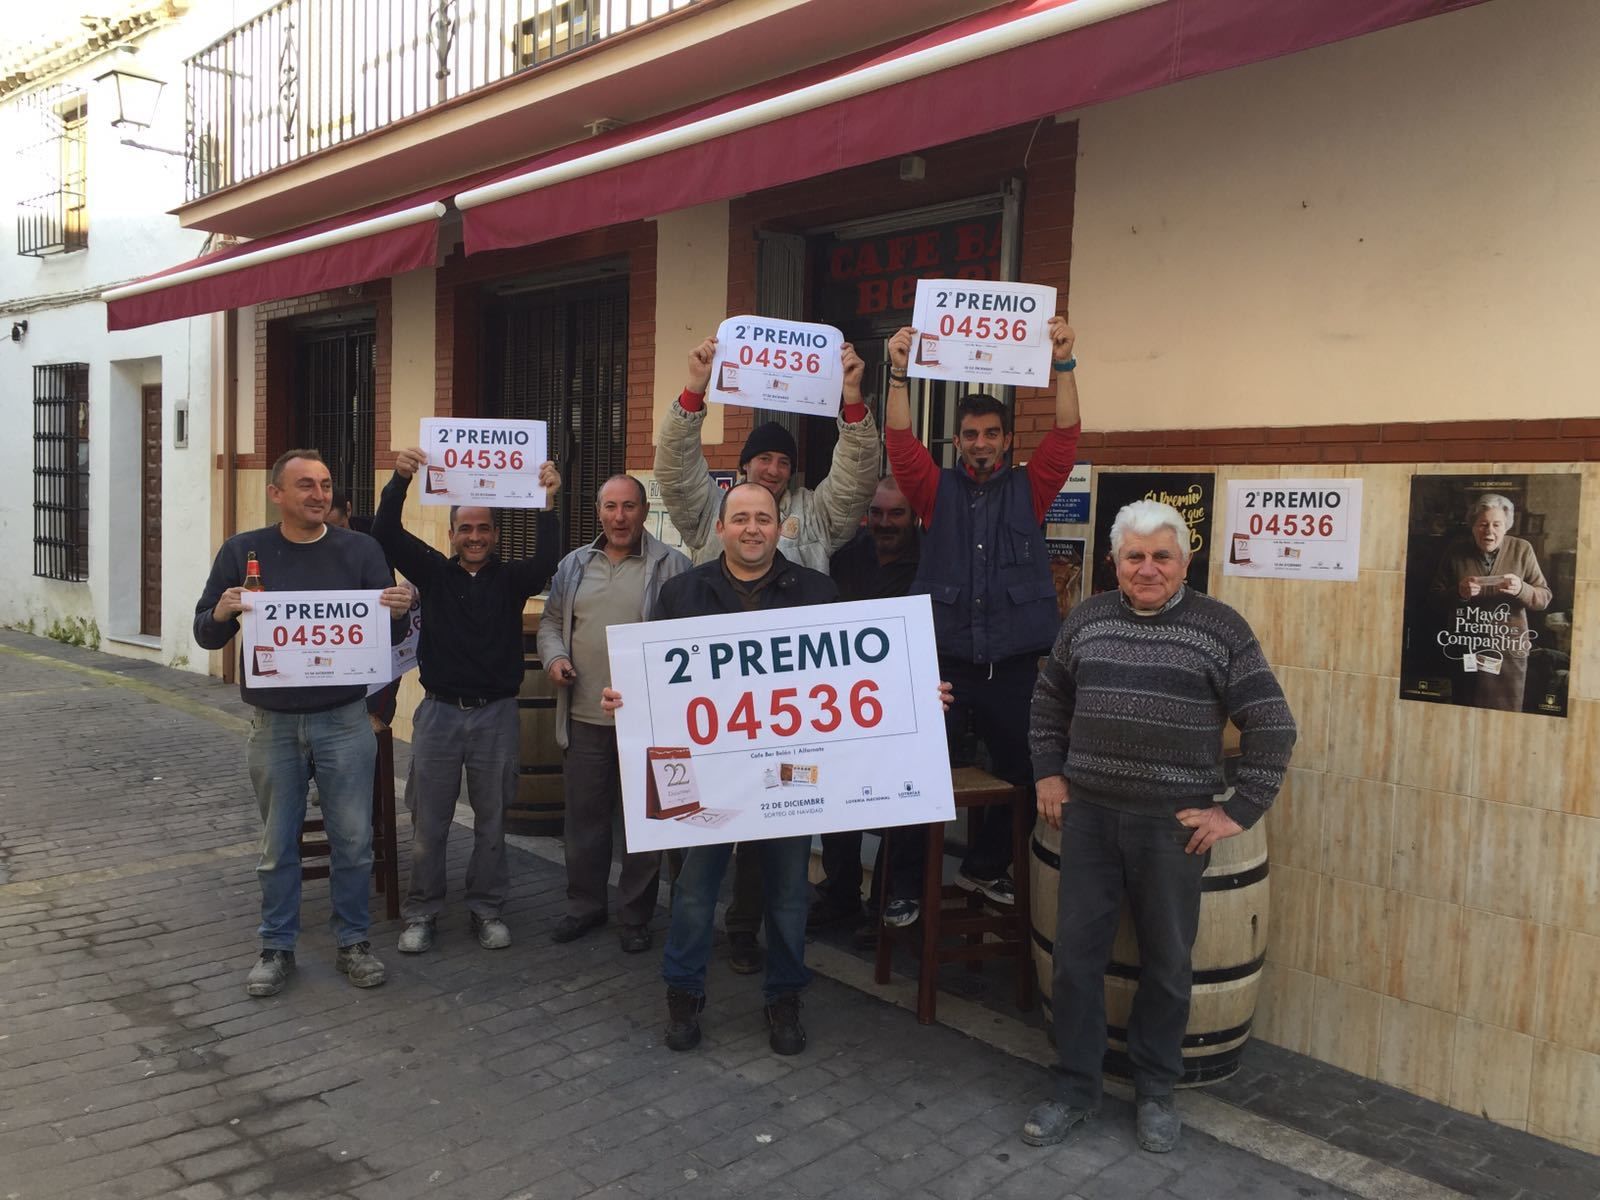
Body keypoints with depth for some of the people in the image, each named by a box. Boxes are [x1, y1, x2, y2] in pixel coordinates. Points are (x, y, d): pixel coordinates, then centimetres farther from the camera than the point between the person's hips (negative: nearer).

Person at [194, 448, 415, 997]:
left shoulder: (360, 550, -1)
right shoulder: (243, 551, -1)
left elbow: (389, 634, 0)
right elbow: (205, 634, 1)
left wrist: (399, 612, -23)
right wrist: (222, 613, -21)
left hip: (344, 720, 0)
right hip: (274, 723, 0)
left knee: (353, 839, 6)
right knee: (278, 843, 11)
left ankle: (352, 941, 22)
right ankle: (277, 948, 25)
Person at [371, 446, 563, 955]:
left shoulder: (512, 578, 3)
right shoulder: (434, 572, 4)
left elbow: (547, 560, -17)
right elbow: (386, 534, -8)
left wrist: (548, 503, -30)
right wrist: (400, 480, -24)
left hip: (497, 714, 0)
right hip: (439, 711, 0)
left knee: (492, 821, 10)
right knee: (428, 822, 7)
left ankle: (486, 908, 23)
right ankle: (422, 912, 20)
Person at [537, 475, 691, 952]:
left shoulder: (671, 566, -3)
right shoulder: (574, 565, 11)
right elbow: (551, 622, 19)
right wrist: (554, 657, 0)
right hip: (586, 716, 4)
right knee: (584, 815, 14)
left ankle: (636, 915, 21)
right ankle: (585, 904, 31)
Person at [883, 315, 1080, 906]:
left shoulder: (1029, 490, 7)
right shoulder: (937, 489, 7)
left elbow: (1065, 436, -4)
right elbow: (901, 441, -5)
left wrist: (1063, 365, -12)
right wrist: (899, 373, -15)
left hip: (1014, 667, 2)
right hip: (944, 663, -1)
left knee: (1014, 774, 14)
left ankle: (985, 868, 35)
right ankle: (904, 881, 15)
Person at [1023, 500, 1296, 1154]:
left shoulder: (1221, 628, -6)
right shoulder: (1086, 619, 5)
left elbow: (1272, 727, -5)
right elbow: (1048, 700, 18)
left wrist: (1238, 812, -7)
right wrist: (1048, 773, 11)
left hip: (1173, 824, -2)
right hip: (1088, 814, 3)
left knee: (1166, 962, 11)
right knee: (1076, 955, 7)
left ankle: (1155, 1090, 30)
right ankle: (1074, 1089, 23)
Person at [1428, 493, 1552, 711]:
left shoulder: (1522, 550, 1)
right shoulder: (1456, 550, 1)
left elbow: (1544, 598, 0)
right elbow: (1435, 597, 3)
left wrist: (1521, 589, -20)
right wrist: (1458, 593, -17)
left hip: (1509, 650, 0)